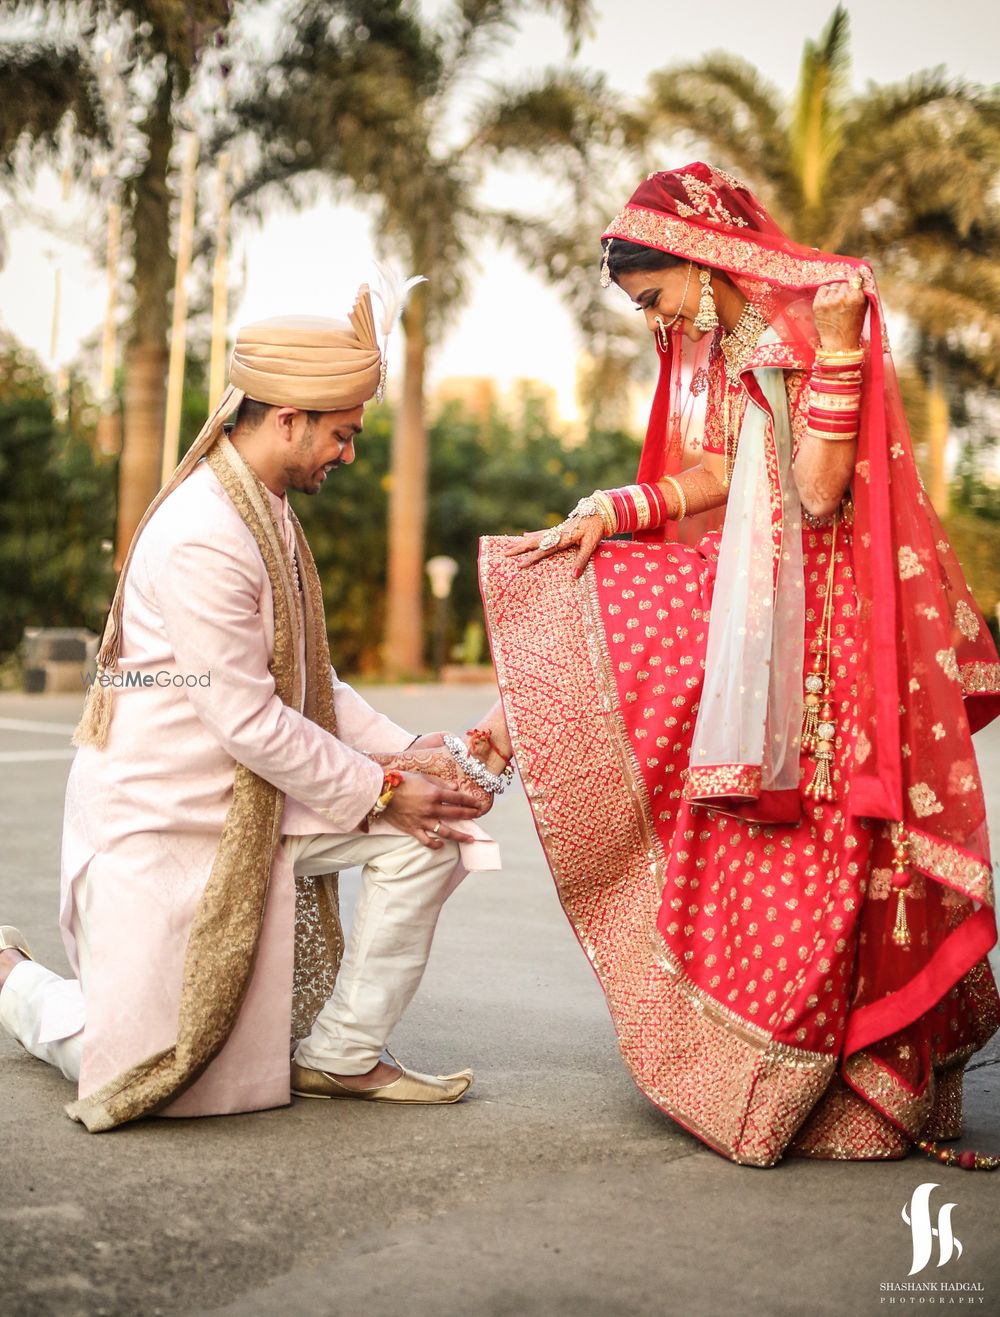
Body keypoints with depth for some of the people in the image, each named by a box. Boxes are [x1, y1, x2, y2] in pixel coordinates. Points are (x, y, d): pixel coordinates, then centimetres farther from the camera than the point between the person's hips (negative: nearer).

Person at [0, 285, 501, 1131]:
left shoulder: (268, 510, 7)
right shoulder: (202, 538, -24)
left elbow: (309, 677, 10)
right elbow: (249, 721, -24)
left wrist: (402, 753, -3)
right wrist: (380, 792, -16)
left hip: (258, 799, 9)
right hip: (165, 814, -9)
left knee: (435, 829, -7)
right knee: (144, 1079, -3)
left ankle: (343, 1055, 5)